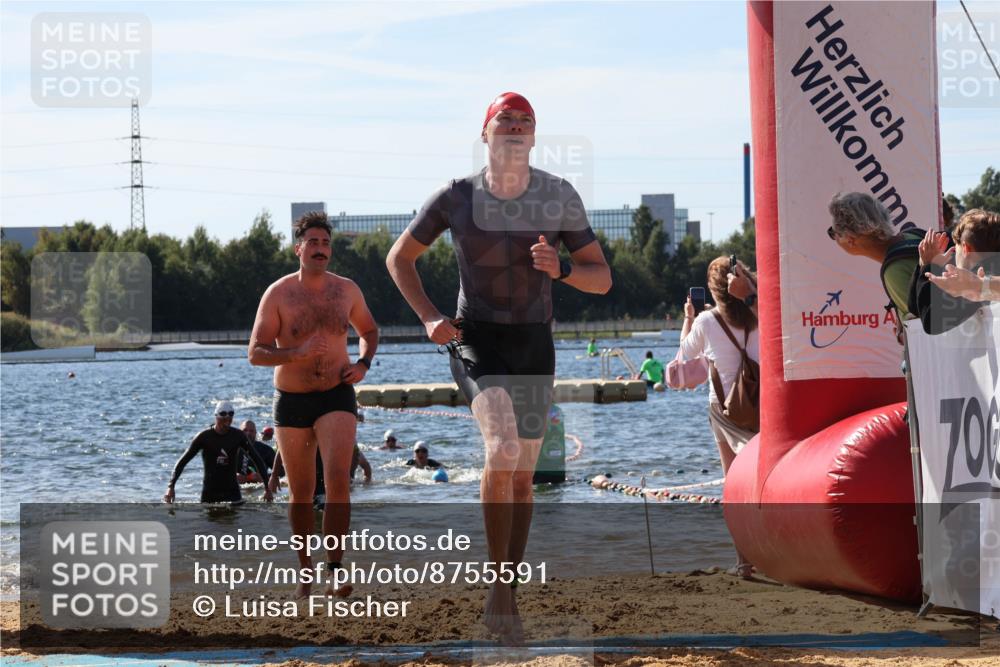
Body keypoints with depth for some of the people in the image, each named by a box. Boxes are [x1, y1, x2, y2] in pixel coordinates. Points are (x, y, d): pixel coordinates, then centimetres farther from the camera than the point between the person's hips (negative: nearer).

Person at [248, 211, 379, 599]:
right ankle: (305, 571, 25)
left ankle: (335, 569, -22)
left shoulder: (347, 290, 2)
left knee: (337, 478, -21)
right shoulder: (278, 294, -6)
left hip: (336, 396, 0)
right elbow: (256, 353, -10)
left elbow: (369, 331, 21)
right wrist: (297, 354, -26)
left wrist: (363, 364, 0)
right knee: (300, 493, 8)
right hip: (291, 402, 0)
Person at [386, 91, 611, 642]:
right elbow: (399, 257, 9)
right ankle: (498, 588, -18)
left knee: (522, 473, 8)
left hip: (534, 346, 3)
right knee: (502, 449, -25)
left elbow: (602, 278, 0)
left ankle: (507, 597, 20)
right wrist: (428, 318, -3)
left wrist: (560, 269, -20)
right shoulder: (456, 197, -6)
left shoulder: (558, 196, -3)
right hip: (475, 341, -3)